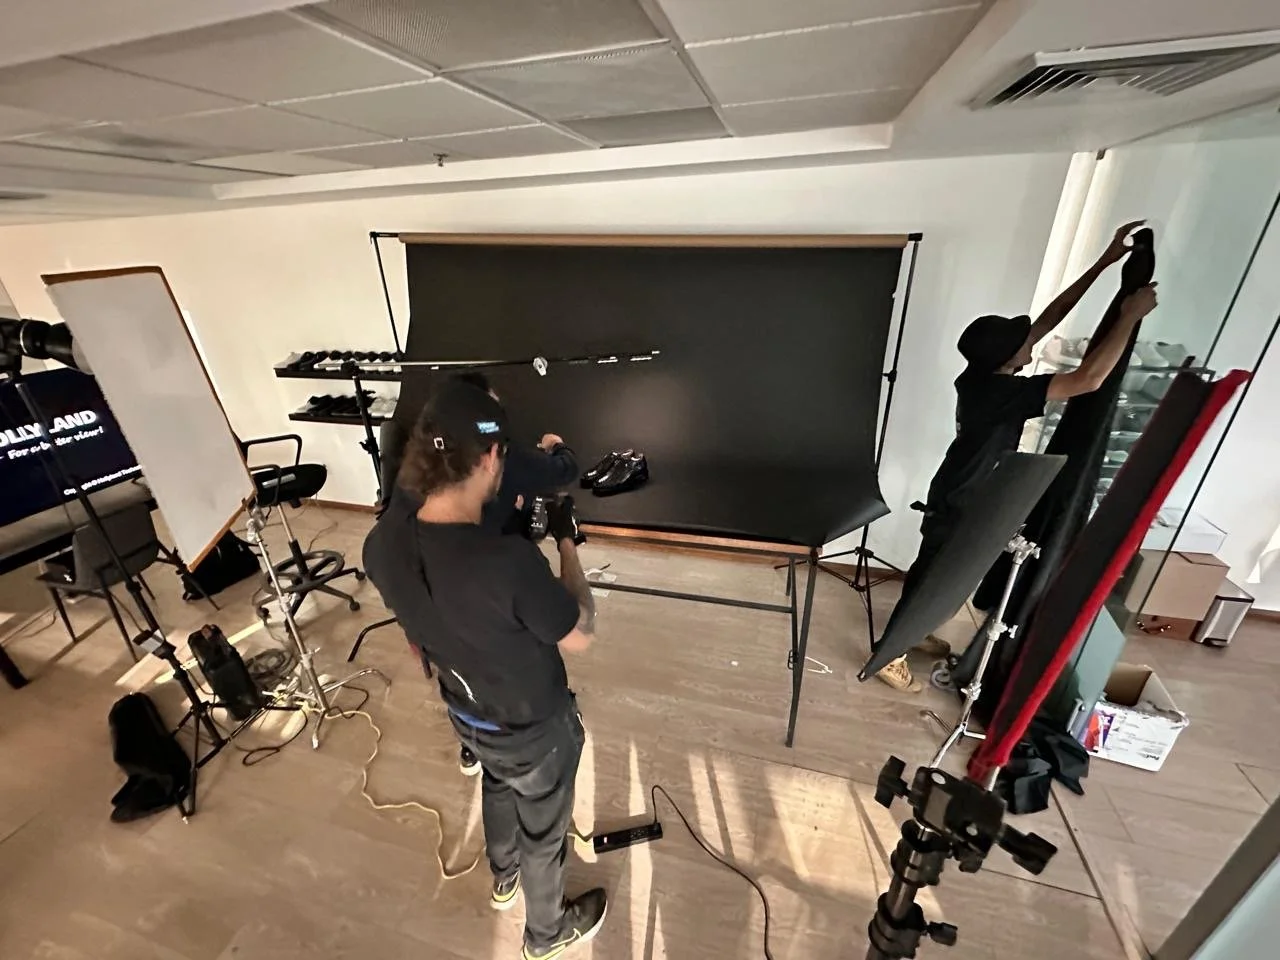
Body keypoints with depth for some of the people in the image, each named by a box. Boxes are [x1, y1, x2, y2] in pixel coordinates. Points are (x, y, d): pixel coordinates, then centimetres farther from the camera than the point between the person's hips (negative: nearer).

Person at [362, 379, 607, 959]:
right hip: (534, 730, -5)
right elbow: (580, 636, -24)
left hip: (466, 715, 6)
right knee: (543, 829, 25)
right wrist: (566, 540, -16)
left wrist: (502, 539, -1)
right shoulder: (509, 562, -43)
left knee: (497, 786, 37)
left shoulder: (382, 543, -21)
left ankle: (503, 879, 66)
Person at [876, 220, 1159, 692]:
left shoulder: (980, 375, -4)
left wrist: (1105, 262, 3)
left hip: (960, 498, 9)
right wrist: (1130, 317, -20)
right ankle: (890, 657, 20)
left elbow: (1048, 318, 3)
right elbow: (1089, 378, -32)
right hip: (958, 508, -9)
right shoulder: (1001, 394, -28)